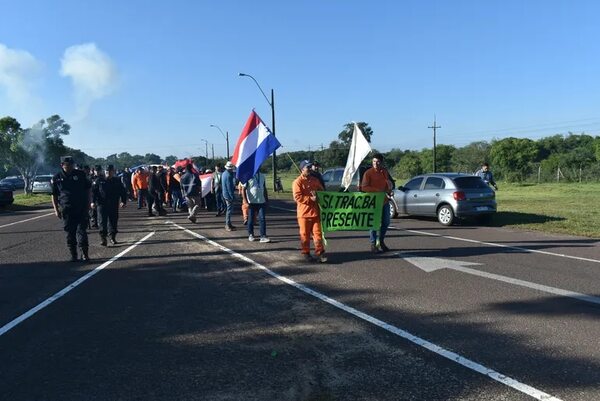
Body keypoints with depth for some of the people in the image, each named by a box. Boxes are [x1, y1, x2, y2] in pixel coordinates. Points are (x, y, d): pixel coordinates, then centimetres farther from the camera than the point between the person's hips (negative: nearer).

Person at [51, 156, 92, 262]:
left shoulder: (80, 174, 5)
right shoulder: (57, 178, 4)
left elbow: (88, 190, 12)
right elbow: (54, 195, 8)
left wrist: (88, 204, 6)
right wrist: (56, 210, 0)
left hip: (81, 209, -1)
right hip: (66, 211, 1)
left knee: (81, 230, -6)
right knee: (70, 233, 5)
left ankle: (84, 254, -2)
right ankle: (73, 255, 15)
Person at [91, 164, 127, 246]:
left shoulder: (117, 181, 7)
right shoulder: (99, 180, 3)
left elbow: (123, 192, 11)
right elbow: (93, 191, 3)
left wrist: (123, 201, 1)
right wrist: (93, 202, -5)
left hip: (114, 205, 2)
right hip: (102, 205, -2)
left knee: (113, 221, 6)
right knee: (102, 221, -6)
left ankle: (113, 237, 18)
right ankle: (103, 238, -4)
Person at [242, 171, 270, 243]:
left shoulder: (262, 176, 8)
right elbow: (243, 190, -8)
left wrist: (267, 200, 12)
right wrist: (246, 201, -15)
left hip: (261, 202, 3)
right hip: (251, 202, -3)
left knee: (262, 219, -4)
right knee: (251, 219, 9)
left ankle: (263, 236, -3)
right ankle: (250, 235, 25)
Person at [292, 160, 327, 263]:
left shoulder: (315, 180, 12)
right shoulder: (298, 182, -6)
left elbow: (321, 191, 20)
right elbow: (297, 197, -14)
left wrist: (317, 195, -2)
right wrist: (310, 198, -18)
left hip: (315, 211, 4)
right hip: (304, 212, -4)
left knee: (317, 233, 2)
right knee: (305, 234, 4)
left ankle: (320, 252, 6)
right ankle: (306, 253, 15)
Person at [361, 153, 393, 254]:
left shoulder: (385, 171, 9)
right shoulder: (368, 173, -9)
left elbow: (391, 184, 21)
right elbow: (364, 187, -15)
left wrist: (390, 187, -2)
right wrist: (378, 190, -20)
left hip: (385, 201, 6)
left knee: (386, 222, 14)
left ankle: (381, 241, 31)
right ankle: (373, 245, 6)